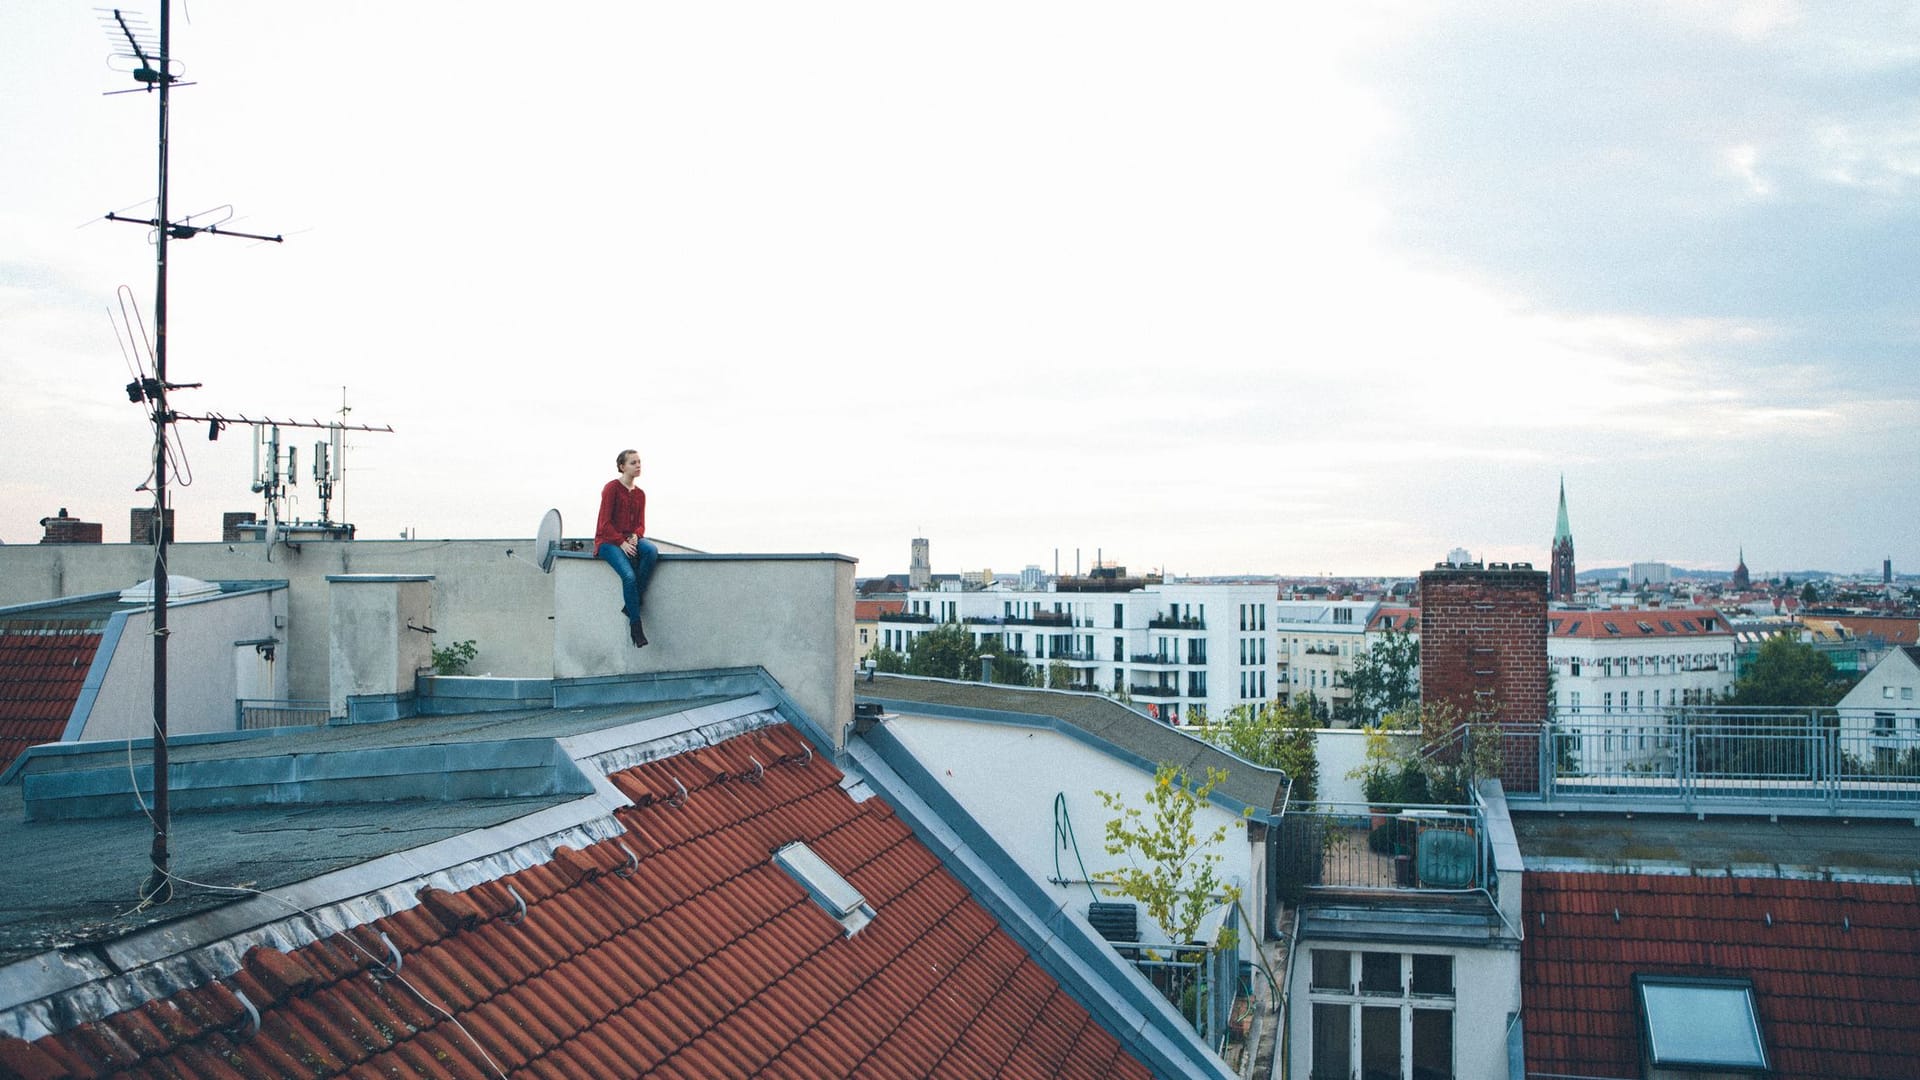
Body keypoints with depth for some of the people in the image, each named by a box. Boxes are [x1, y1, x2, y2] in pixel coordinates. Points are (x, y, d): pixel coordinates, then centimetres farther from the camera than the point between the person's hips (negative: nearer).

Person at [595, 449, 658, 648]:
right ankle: (635, 625, -23)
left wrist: (635, 536, -10)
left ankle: (631, 605, -23)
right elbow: (605, 523, -10)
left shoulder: (640, 494, 13)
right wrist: (621, 542, -19)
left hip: (630, 539, 5)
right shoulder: (612, 488, -6)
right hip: (607, 540, -5)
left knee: (652, 551, -30)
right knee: (629, 575, -30)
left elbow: (641, 524, 13)